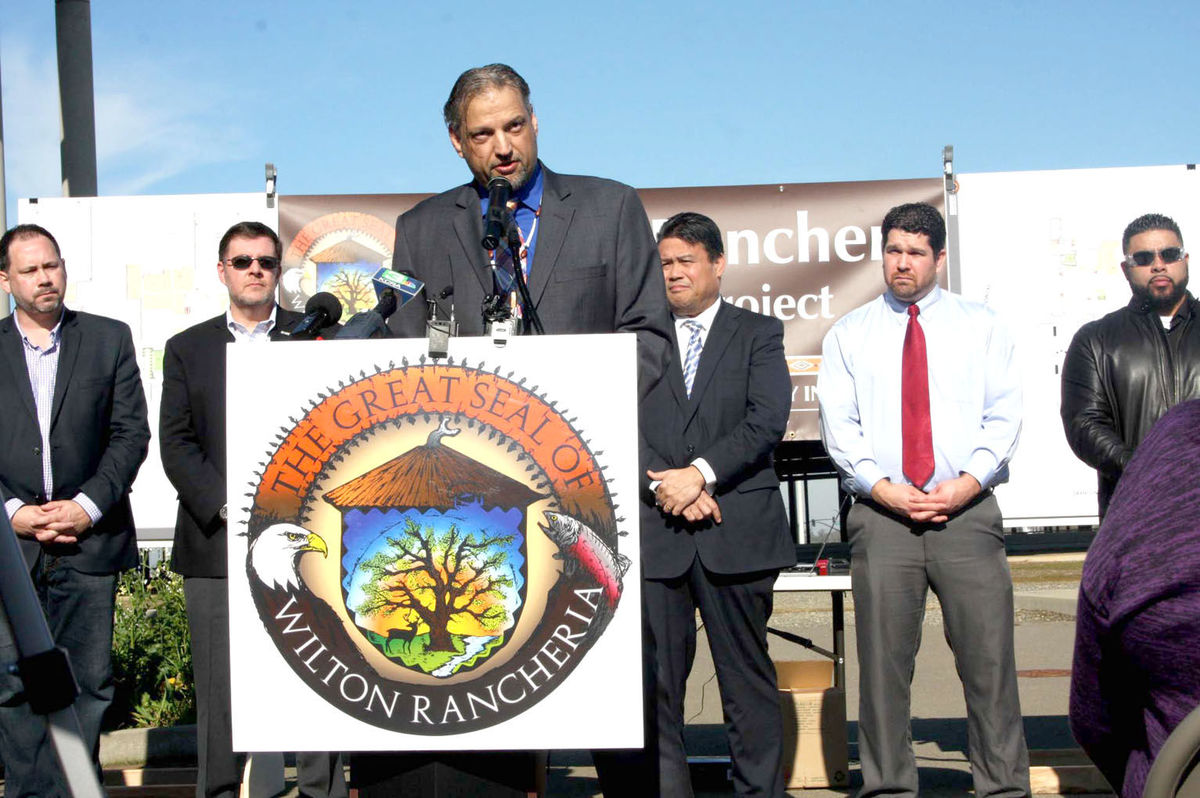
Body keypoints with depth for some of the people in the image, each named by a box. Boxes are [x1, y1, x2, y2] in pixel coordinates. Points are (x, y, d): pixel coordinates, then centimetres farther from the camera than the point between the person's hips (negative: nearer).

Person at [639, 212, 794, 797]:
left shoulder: (758, 333, 10)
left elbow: (768, 419, -3)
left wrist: (700, 473, -13)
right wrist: (664, 486, -10)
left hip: (737, 528, -1)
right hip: (655, 529, 2)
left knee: (747, 675, 3)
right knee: (656, 678, 2)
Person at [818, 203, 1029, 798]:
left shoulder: (980, 326, 12)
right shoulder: (848, 334, 12)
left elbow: (1004, 415, 5)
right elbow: (838, 425, 4)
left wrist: (969, 482, -10)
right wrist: (882, 487, -9)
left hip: (968, 511, 0)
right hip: (880, 515, 0)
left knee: (988, 657, -2)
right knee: (883, 663, 3)